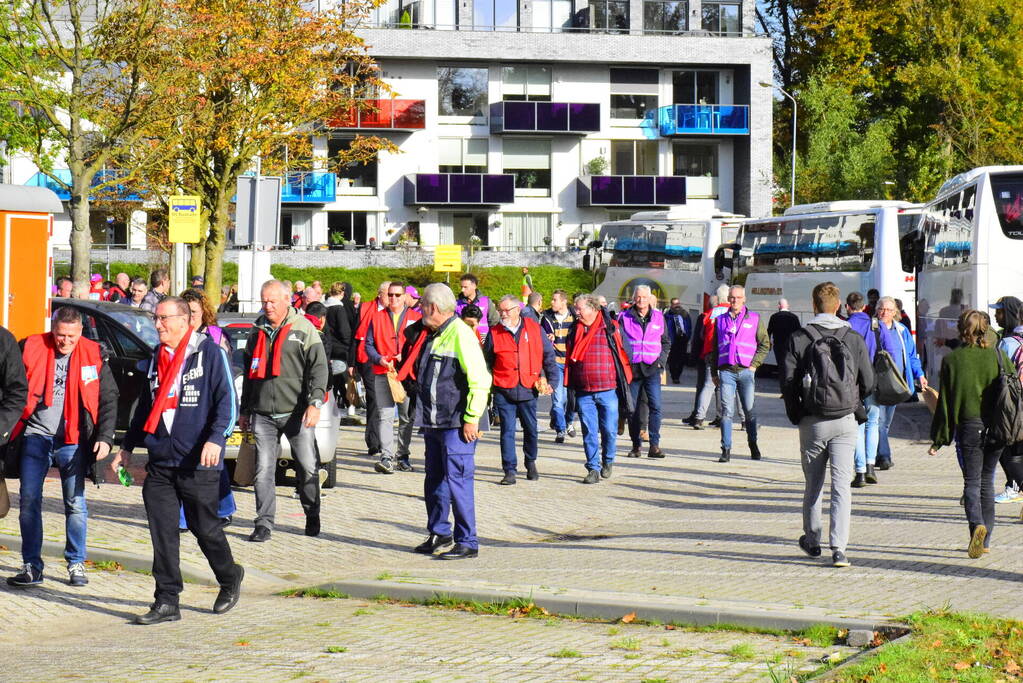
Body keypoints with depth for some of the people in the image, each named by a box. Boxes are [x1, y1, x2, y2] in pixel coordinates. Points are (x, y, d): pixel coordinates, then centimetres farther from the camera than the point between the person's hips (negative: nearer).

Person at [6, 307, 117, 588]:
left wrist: (105, 437, -5)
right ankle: (31, 566, 5)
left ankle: (76, 564, 14)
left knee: (75, 504, 2)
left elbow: (108, 400, 5)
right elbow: (12, 390, 8)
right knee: (29, 501, -1)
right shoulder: (31, 349, 0)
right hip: (35, 436, 1)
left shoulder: (94, 356, 1)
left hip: (73, 440, 0)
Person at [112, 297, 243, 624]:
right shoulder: (156, 358, 15)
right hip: (160, 462, 6)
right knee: (162, 532, 1)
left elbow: (228, 401, -10)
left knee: (205, 528, 4)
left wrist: (216, 439, -23)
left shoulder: (210, 352, -5)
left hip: (198, 463, -6)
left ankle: (230, 579, 29)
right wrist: (128, 446, 24)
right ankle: (167, 601, 5)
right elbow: (144, 406, 25)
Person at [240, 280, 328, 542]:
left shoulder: (303, 328, 1)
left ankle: (313, 517, 19)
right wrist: (245, 410, 21)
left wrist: (315, 403, -15)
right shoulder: (258, 331, 16)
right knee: (263, 470, -3)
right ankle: (264, 523, 0)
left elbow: (319, 367, -4)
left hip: (296, 412, -3)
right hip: (263, 414, 3)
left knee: (307, 467, 2)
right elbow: (249, 372, 23)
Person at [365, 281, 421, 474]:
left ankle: (403, 456, 17)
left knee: (406, 417, 6)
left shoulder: (415, 318, 7)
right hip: (383, 373, 0)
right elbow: (369, 344, 9)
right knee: (385, 415, -9)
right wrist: (379, 359, -9)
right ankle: (386, 457, -13)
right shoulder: (377, 317, 10)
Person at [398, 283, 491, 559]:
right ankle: (439, 533, 31)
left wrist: (471, 419, -19)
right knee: (434, 480, 17)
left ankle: (467, 543, -4)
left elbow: (480, 381, -19)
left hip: (457, 423, -9)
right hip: (433, 422, 9)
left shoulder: (461, 335, -14)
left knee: (457, 480, -9)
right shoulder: (429, 335, 15)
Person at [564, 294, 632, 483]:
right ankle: (593, 468, 9)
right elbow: (569, 358, 16)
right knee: (589, 432, 2)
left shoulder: (611, 328, -2)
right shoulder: (575, 330, 9)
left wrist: (624, 381, 2)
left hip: (608, 389, -3)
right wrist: (570, 385, 13)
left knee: (609, 430, 2)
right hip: (583, 392, 3)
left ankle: (608, 461, 25)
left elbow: (623, 352, 4)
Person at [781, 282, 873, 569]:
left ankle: (812, 541, 29)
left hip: (812, 422, 0)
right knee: (842, 485, -2)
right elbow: (868, 382, 3)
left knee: (813, 484, 15)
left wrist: (796, 416, 7)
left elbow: (788, 382, -7)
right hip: (845, 421, 0)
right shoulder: (854, 339, 0)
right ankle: (839, 548, -13)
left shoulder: (799, 339, -4)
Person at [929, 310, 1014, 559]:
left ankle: (977, 525, -26)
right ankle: (984, 540, 17)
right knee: (987, 481, 14)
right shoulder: (998, 356, 1)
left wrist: (939, 438, 4)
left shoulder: (952, 360, -4)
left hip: (968, 428, -2)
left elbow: (945, 402, -2)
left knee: (971, 481, 2)